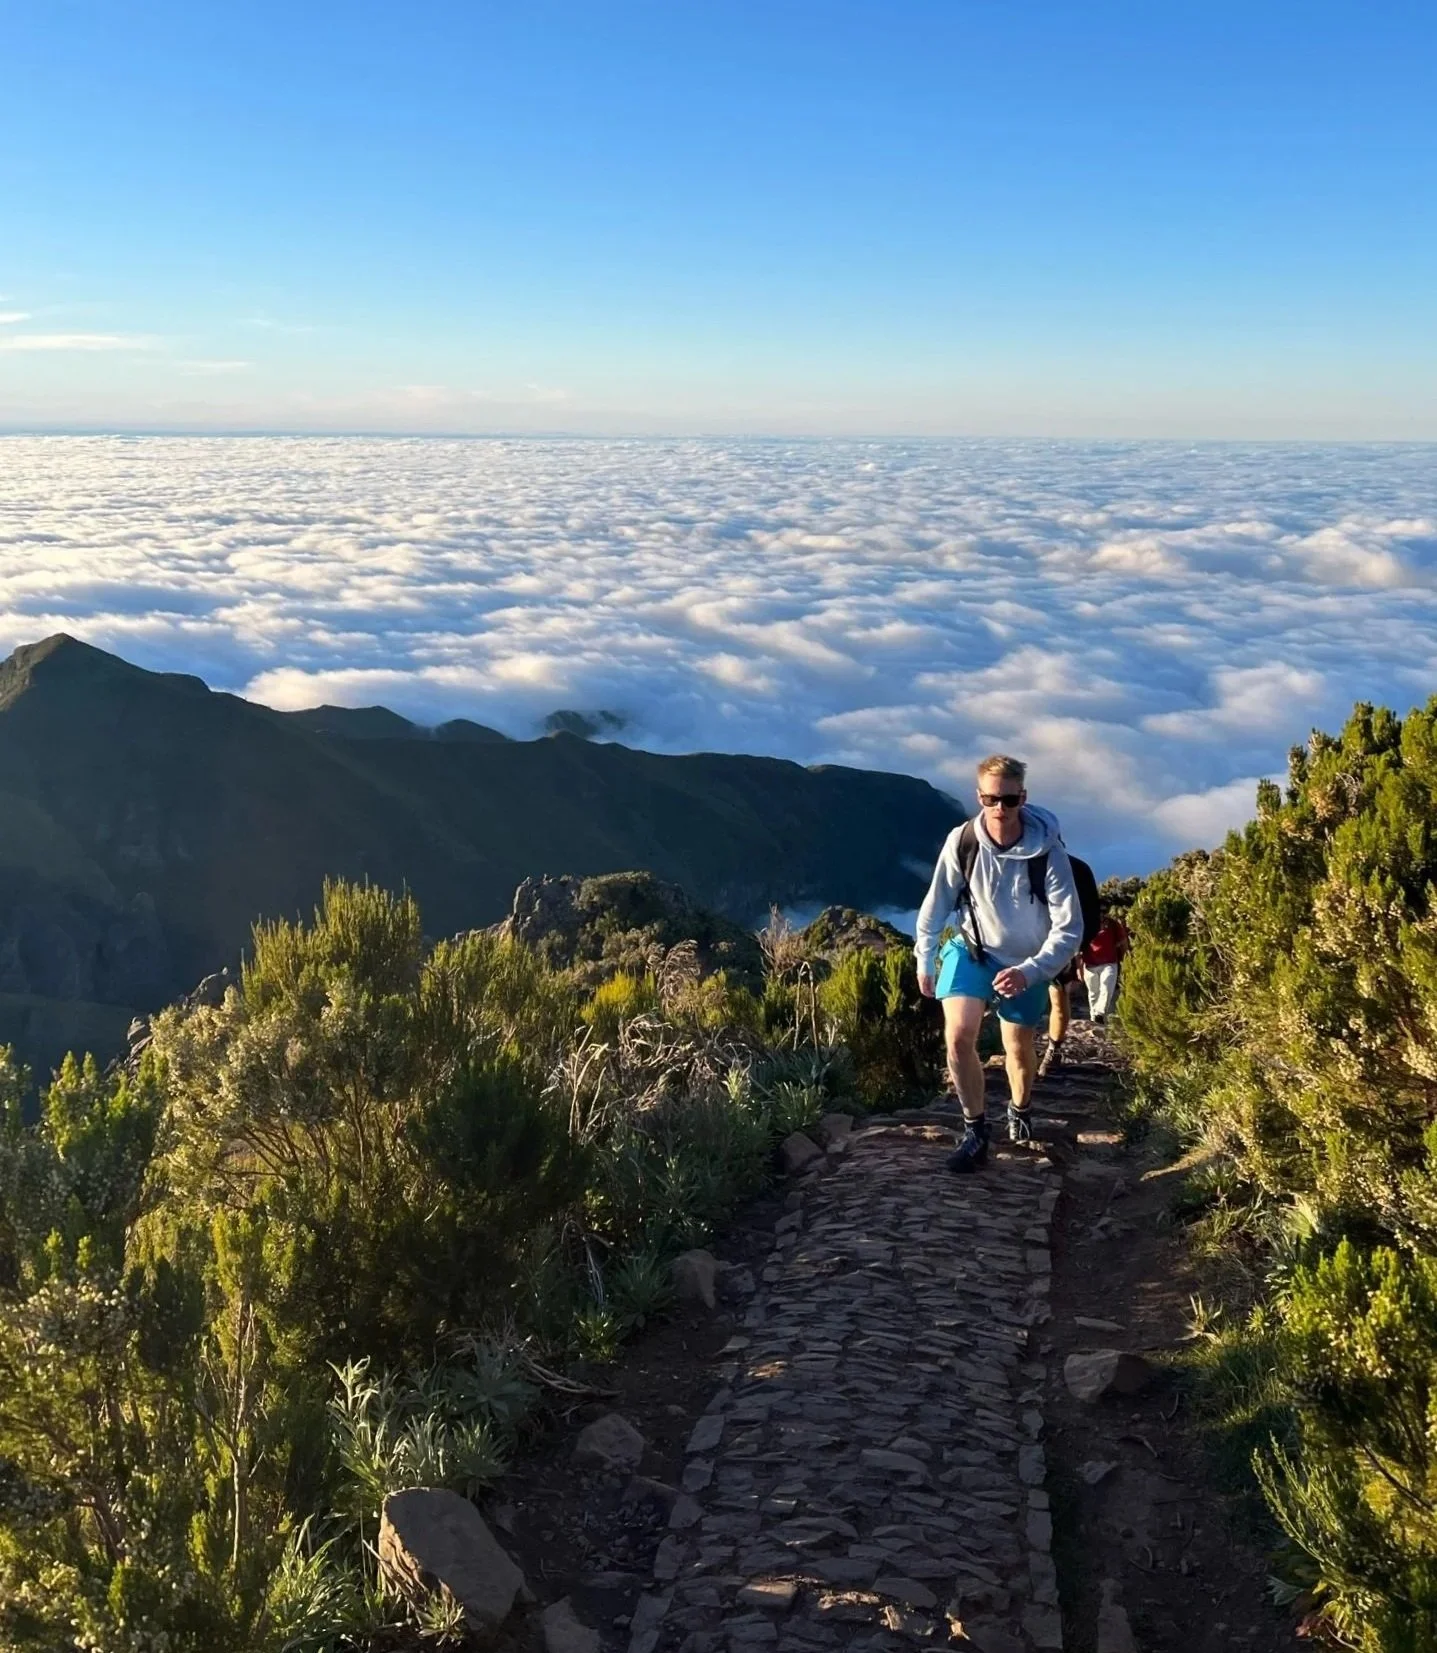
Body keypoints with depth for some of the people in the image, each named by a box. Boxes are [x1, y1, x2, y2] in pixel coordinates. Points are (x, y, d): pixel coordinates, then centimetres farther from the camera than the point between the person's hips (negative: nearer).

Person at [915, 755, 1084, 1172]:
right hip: (972, 948, 0)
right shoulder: (962, 842, -22)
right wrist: (924, 960, 3)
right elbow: (937, 903, -6)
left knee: (1020, 1051, 15)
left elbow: (1069, 928, -24)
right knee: (959, 1037, -20)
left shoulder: (1048, 852, -27)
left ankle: (1019, 1111, 47)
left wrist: (1029, 972, -36)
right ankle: (975, 1128, 0)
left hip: (1025, 962, 0)